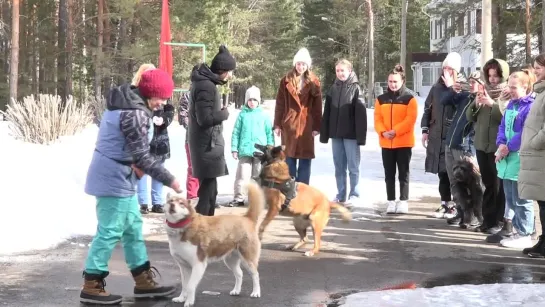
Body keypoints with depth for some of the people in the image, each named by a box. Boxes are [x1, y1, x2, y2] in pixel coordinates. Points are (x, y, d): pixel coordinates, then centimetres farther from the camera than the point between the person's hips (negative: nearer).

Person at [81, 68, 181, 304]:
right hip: (114, 177, -11)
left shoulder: (126, 102, 9)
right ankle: (91, 287, 4)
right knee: (110, 231, -4)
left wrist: (135, 165, 5)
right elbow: (142, 156, -24)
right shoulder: (135, 113, -23)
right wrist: (169, 179, -17)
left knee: (133, 227, 14)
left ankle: (143, 281, 21)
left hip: (117, 174, 11)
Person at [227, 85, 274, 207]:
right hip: (245, 151, -1)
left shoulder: (264, 115, 3)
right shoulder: (242, 114, 3)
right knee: (242, 175, -4)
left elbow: (269, 133, 6)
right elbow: (236, 132, 4)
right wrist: (234, 149, 1)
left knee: (258, 176, 9)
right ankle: (239, 198, 3)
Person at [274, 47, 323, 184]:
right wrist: (277, 124, 0)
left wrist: (317, 126, -3)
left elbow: (317, 106, 3)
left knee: (305, 160, 2)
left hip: (307, 125, 0)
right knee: (289, 159, 4)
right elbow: (280, 104, 4)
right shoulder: (286, 80, 4)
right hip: (289, 124, 0)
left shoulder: (314, 82, 4)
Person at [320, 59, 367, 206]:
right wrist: (324, 134, 7)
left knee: (353, 166, 2)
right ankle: (340, 195, 16)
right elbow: (327, 113, 11)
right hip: (336, 134, 5)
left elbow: (361, 114, -9)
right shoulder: (333, 89, 9)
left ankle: (354, 194, 8)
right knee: (339, 167, 9)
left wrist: (360, 136, -15)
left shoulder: (356, 89, -4)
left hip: (351, 135, -5)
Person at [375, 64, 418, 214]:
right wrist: (383, 132, -15)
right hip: (386, 143, 4)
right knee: (389, 174, 7)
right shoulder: (381, 99, 9)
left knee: (403, 173, 2)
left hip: (404, 142, -3)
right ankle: (391, 202, 13)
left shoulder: (410, 99, -2)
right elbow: (377, 119, 3)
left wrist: (395, 131, -21)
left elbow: (410, 120, -12)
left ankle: (403, 202, 6)